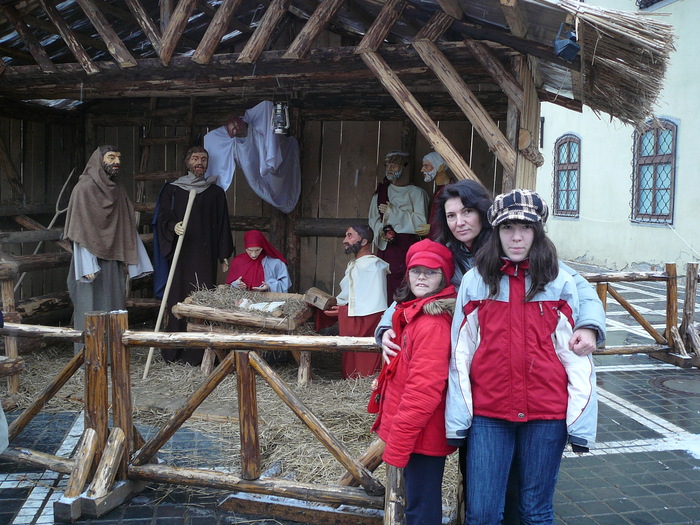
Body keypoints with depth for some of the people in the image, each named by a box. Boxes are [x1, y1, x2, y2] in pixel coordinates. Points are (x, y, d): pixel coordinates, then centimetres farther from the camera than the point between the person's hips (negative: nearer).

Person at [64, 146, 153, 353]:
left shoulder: (118, 189, 13)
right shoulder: (84, 188, -7)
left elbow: (128, 228, 13)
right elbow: (80, 230, -12)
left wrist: (135, 263, 9)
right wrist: (87, 266, -19)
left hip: (114, 260, 7)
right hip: (92, 260, -6)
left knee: (113, 307, 9)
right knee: (91, 308, -2)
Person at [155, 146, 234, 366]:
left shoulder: (216, 193, 12)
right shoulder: (171, 190, 9)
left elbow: (222, 224, 12)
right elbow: (163, 217, 3)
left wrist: (224, 255, 7)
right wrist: (173, 226, -20)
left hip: (206, 255, 1)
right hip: (180, 254, -1)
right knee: (178, 299, -4)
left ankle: (198, 353, 1)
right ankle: (173, 352, 4)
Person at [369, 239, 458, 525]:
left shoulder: (433, 323, -22)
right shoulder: (413, 313, 11)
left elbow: (423, 390, -25)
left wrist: (396, 446, -21)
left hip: (423, 436, -10)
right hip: (416, 433, 10)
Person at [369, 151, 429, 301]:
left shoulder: (416, 192, 3)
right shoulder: (380, 192, 16)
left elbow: (421, 221, -7)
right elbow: (373, 219, 14)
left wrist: (393, 211, -8)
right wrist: (381, 231, -7)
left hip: (407, 246, -4)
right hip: (386, 247, 4)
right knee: (385, 287, -4)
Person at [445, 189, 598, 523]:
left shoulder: (560, 283, 1)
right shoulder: (474, 281, 2)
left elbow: (576, 358, 1)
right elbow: (461, 355, 2)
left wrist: (580, 424, -1)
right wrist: (456, 421, 0)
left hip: (546, 413, 0)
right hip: (488, 412, 0)